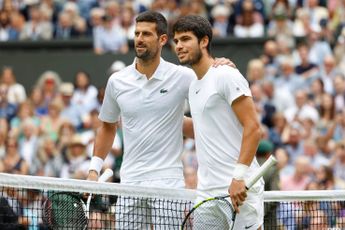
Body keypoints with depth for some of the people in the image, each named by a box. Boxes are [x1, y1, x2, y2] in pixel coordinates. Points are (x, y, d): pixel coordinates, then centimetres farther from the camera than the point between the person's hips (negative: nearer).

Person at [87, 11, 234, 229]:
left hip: (168, 180, -3)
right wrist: (94, 169, 14)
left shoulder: (182, 77, -3)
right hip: (130, 181, 3)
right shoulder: (117, 81, 7)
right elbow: (108, 127, 21)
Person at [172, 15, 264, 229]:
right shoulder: (194, 86, 19)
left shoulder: (226, 76, -7)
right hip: (206, 192, 8)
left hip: (239, 188, -8)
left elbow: (253, 127, -15)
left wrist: (240, 176, -21)